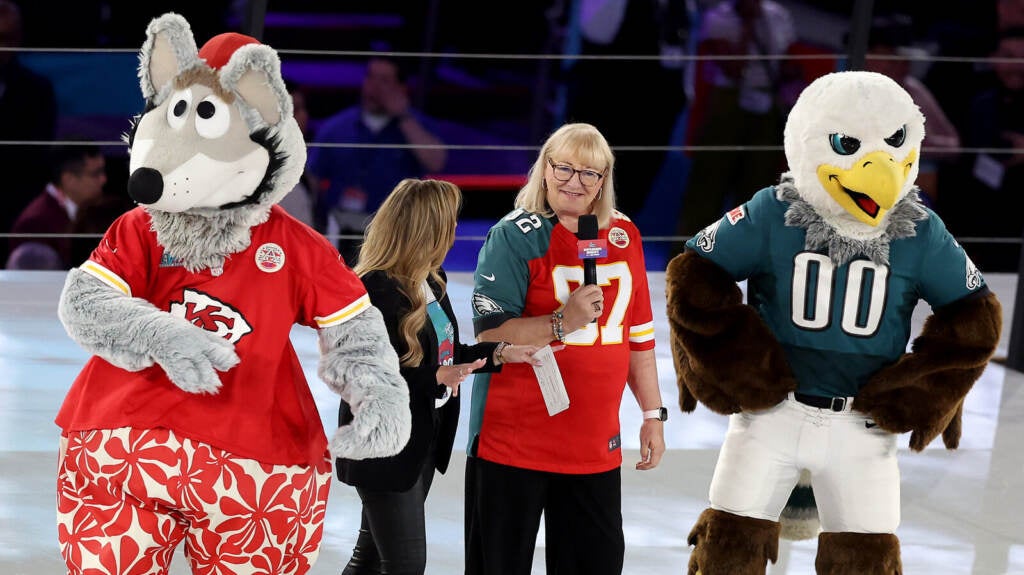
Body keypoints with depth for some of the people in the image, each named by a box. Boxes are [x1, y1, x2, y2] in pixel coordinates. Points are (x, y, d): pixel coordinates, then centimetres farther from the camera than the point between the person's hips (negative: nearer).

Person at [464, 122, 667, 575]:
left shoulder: (625, 236, 8)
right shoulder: (515, 236, -8)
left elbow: (639, 334, 16)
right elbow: (490, 333, -16)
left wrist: (652, 414, 16)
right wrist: (563, 323, -26)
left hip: (596, 445, 5)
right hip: (514, 441, -5)